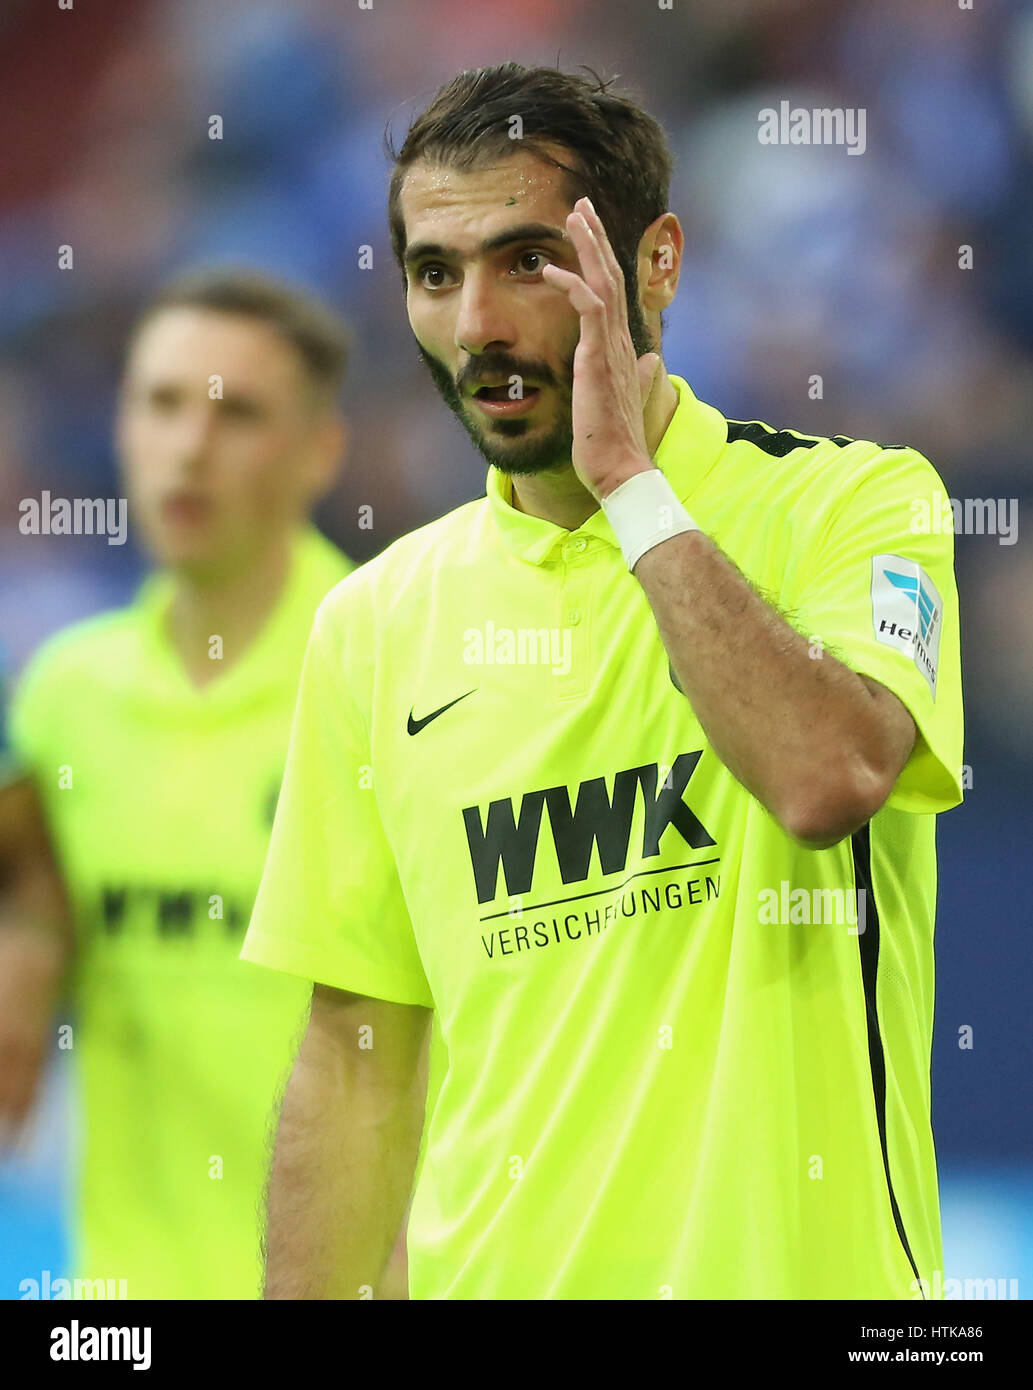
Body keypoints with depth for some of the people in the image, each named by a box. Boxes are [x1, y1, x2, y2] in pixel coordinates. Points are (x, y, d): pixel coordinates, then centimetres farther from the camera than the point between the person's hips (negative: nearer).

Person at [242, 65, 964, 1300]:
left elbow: (828, 777, -26)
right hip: (492, 1268, 3)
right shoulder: (378, 619, 5)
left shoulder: (852, 501, -6)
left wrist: (628, 478, -18)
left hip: (799, 1259, -3)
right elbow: (358, 1060, 7)